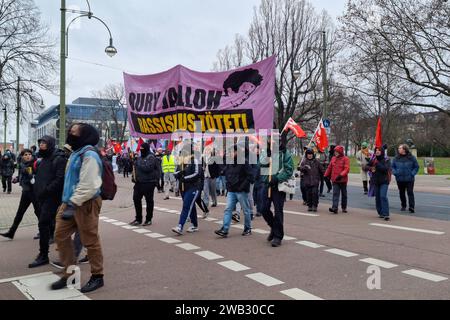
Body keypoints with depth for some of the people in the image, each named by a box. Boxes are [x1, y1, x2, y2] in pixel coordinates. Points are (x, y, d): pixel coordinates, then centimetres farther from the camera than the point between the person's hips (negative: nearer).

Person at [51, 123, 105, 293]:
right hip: (72, 202, 10)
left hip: (86, 203, -10)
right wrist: (68, 202, 22)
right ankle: (69, 272, 23)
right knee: (61, 235, 10)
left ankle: (97, 277, 14)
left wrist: (73, 204, -24)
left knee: (90, 241, 0)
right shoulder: (76, 153, 17)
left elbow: (88, 185, -23)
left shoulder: (89, 155, -16)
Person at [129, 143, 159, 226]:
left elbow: (148, 168, -23)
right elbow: (135, 167, 20)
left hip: (148, 183, -8)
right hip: (139, 182, 8)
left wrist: (139, 165, -11)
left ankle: (148, 219, 13)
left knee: (149, 201, 2)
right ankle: (138, 219, 22)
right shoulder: (139, 158, 15)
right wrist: (134, 176, 4)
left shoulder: (151, 157, -9)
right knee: (136, 199, 10)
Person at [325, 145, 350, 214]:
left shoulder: (345, 159, -7)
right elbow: (329, 168, 17)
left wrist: (341, 175, -29)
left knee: (344, 194, 11)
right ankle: (335, 208, -17)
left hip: (343, 180, -3)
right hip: (335, 180, 3)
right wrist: (326, 175, 18)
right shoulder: (333, 158, 9)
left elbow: (347, 169, -17)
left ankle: (344, 208, 25)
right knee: (335, 193, -8)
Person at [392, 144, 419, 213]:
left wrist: (412, 173, -8)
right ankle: (403, 206, 24)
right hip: (399, 179, 3)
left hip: (409, 179, -3)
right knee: (401, 193, 11)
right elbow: (392, 167, 12)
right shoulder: (396, 158, 4)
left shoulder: (411, 157, -2)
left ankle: (411, 207, -9)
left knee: (410, 193, -8)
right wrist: (395, 173, -5)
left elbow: (416, 167, 4)